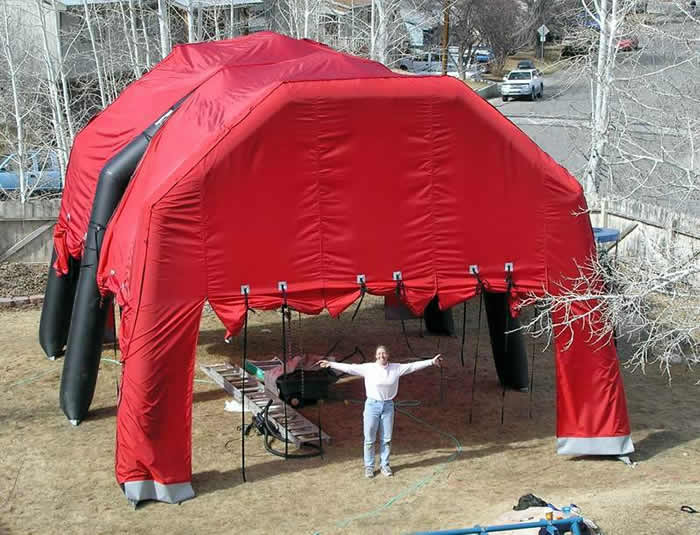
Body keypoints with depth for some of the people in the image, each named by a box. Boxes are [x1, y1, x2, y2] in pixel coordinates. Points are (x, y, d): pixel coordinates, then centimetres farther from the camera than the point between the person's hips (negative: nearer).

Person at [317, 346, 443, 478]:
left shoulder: (396, 368, 1)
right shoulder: (368, 368, -6)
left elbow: (413, 366, 2)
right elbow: (349, 368, -6)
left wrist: (431, 362, 1)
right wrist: (331, 364, -9)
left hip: (388, 406, 2)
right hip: (372, 405, -2)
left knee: (386, 439, 8)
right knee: (369, 439, 3)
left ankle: (384, 465, 22)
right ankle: (369, 466, 14)